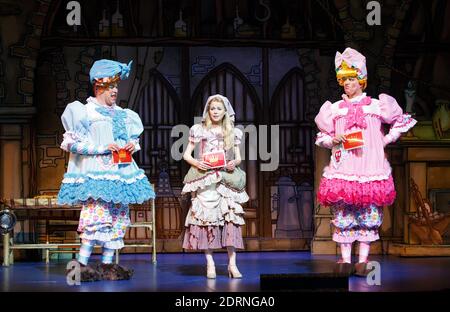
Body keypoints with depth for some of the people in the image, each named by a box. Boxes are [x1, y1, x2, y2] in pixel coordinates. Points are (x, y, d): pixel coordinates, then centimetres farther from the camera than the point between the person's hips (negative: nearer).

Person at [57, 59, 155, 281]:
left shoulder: (122, 113, 18)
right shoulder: (86, 111, -2)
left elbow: (132, 137, 28)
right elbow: (74, 143, -9)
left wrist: (133, 145, 3)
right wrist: (103, 148, -15)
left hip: (120, 171, 7)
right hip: (96, 173, -7)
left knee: (118, 216, 5)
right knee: (97, 212, -17)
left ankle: (107, 263, 10)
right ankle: (82, 263, -12)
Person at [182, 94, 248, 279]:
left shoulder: (233, 132, 12)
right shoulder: (199, 130, 7)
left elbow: (238, 157, 16)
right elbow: (186, 154, 8)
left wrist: (234, 163, -7)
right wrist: (196, 163, -12)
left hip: (226, 178, 1)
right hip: (205, 179, -1)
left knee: (231, 218, -9)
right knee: (206, 217, -7)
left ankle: (232, 264, -9)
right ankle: (210, 264, -4)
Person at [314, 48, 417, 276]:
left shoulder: (376, 106, 7)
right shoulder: (335, 109, 12)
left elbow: (402, 122, 18)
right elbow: (322, 136, 18)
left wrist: (387, 139, 6)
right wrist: (333, 140, -3)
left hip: (370, 166, -1)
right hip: (343, 168, 1)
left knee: (369, 213, -4)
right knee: (343, 213, -3)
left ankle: (363, 261, -1)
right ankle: (345, 260, 1)